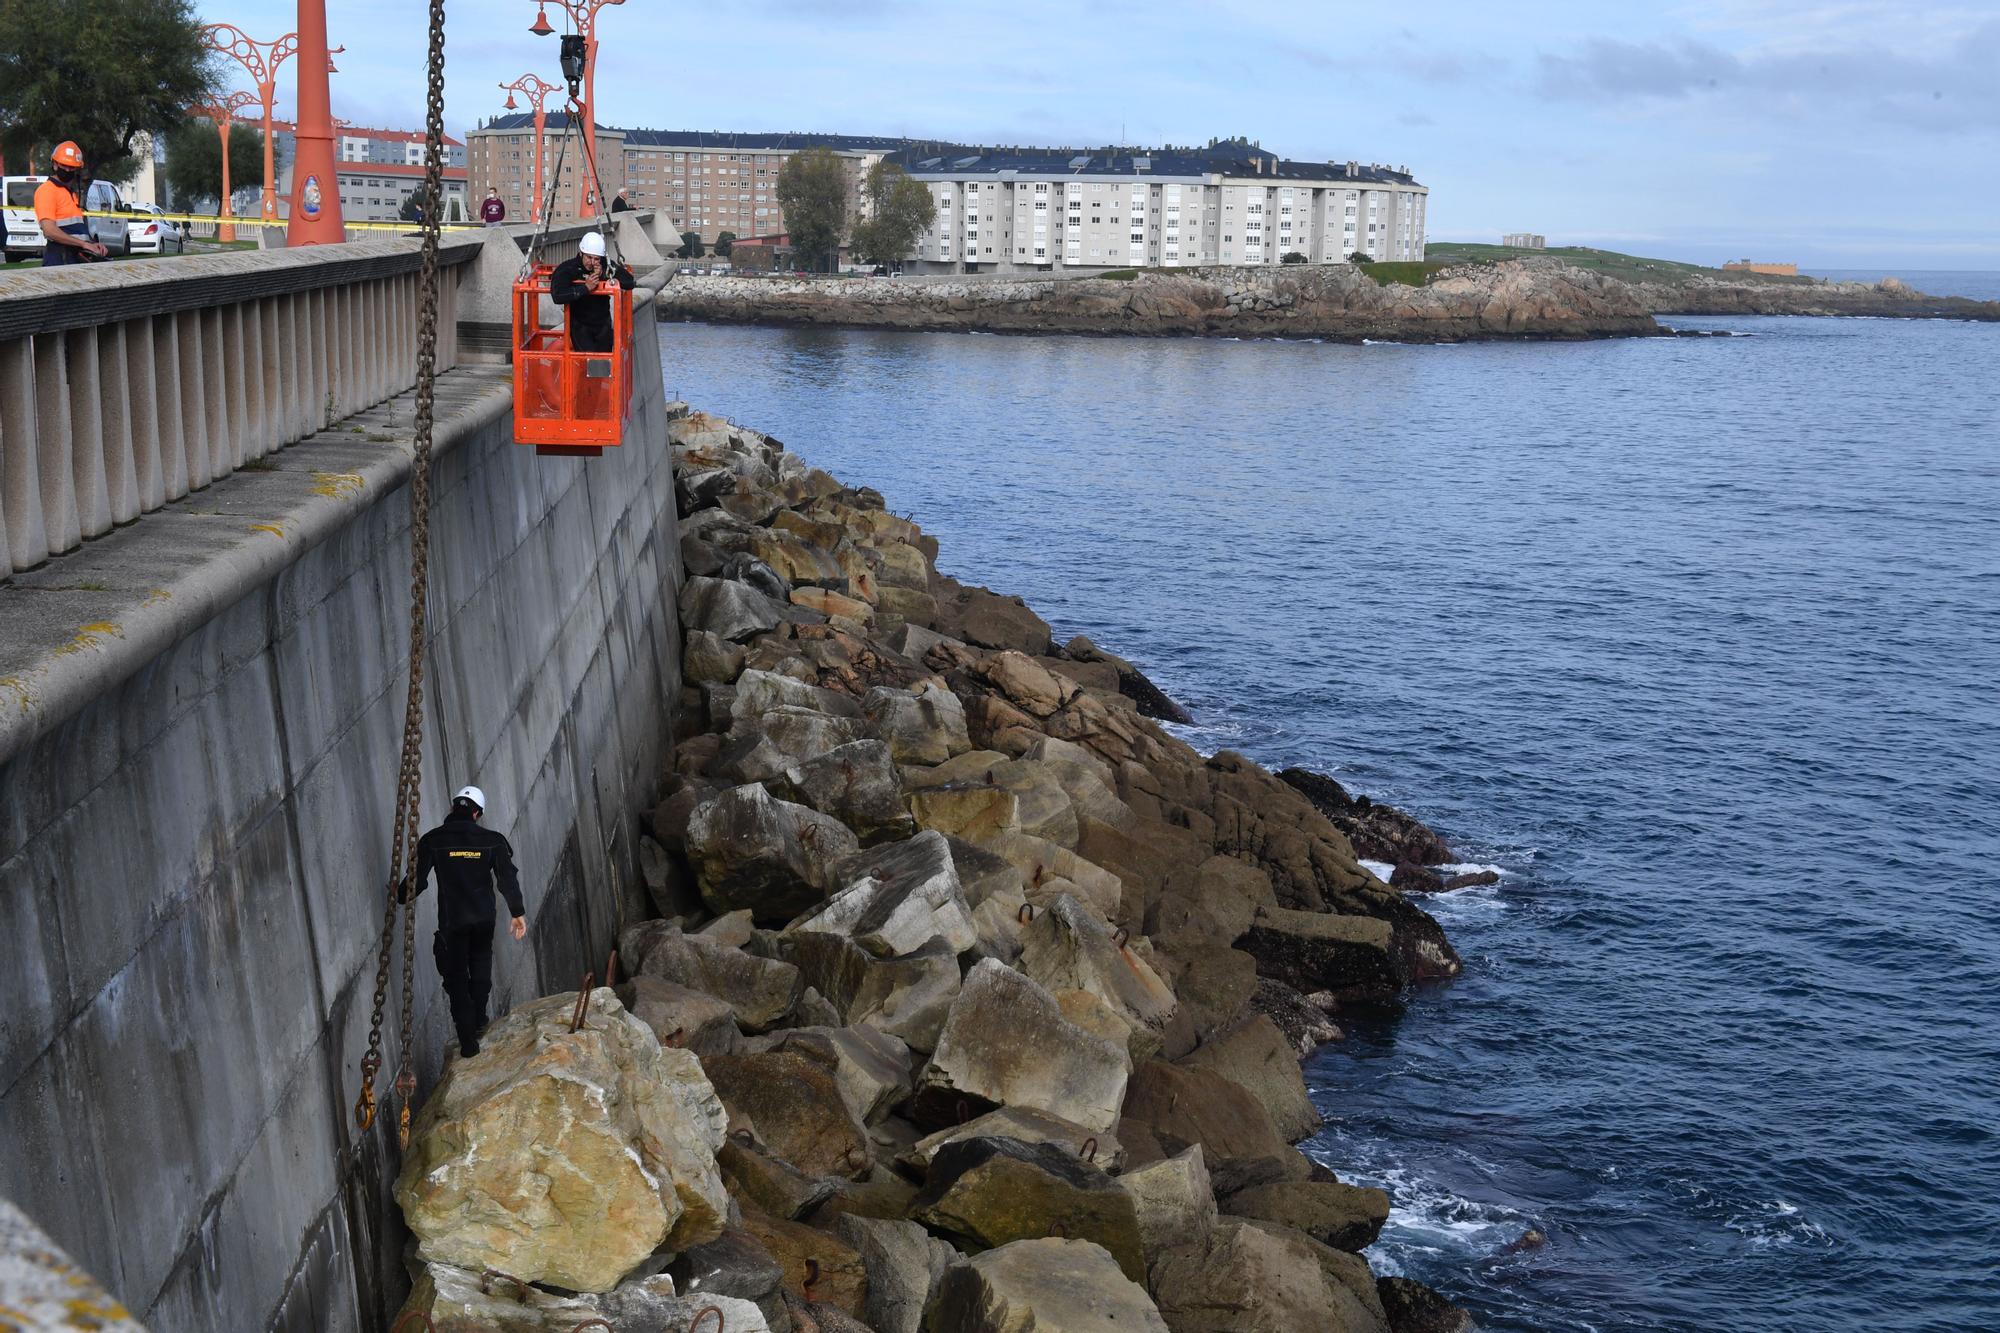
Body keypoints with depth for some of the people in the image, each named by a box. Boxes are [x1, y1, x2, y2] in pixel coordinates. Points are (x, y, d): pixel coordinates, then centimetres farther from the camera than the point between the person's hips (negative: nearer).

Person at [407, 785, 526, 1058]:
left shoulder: (432, 840, -8)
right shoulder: (492, 840, -5)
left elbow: (417, 879, -5)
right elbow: (508, 879, -4)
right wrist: (518, 913, 3)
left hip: (450, 921, -2)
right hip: (483, 920, 2)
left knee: (456, 978, 8)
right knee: (481, 969, 25)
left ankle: (468, 1041, 6)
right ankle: (479, 1020, 37)